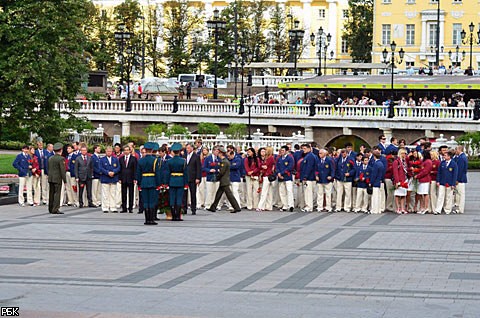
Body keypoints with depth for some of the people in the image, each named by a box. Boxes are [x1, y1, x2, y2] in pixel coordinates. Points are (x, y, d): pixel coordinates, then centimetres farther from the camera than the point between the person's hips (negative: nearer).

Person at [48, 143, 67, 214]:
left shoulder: (50, 158, 10)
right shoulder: (61, 159, -11)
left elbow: (48, 169, 14)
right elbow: (62, 170, -14)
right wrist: (65, 180, -9)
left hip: (50, 178, 7)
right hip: (57, 179, -7)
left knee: (51, 194, 12)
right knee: (57, 194, -5)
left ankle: (51, 208, 18)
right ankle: (55, 209, -9)